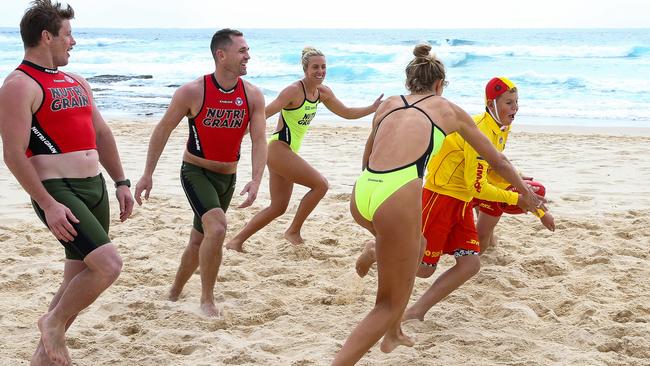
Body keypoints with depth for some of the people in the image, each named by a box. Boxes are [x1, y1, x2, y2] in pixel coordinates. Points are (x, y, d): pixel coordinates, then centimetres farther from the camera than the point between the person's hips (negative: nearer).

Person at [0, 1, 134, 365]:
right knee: (109, 265, -20)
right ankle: (54, 322, 5)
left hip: (95, 187, 9)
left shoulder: (76, 82, 16)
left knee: (81, 278, 13)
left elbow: (102, 134, 22)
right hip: (58, 192, -9)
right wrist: (48, 205, -21)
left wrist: (121, 183, 15)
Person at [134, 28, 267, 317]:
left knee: (200, 239, 15)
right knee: (217, 228, -26)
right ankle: (207, 299, -10)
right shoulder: (192, 92, -15)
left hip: (227, 178, 5)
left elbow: (259, 141, -10)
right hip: (196, 172, -5)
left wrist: (256, 180, -25)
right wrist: (147, 174, -5)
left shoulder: (253, 96, -6)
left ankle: (175, 291, 37)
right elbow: (163, 130, -5)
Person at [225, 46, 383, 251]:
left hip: (288, 152, 9)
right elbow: (265, 113, -20)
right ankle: (293, 231, 1)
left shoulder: (323, 92, 7)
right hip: (278, 149, -9)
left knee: (278, 207, 12)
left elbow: (347, 113, 18)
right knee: (320, 184, -12)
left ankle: (236, 241, 18)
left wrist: (373, 108, 8)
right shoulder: (294, 90, -17)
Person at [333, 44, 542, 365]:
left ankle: (392, 334, 40)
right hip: (398, 198, -5)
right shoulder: (448, 109, 19)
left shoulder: (388, 105, 25)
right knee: (390, 303, 9)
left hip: (361, 193, 5)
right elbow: (498, 161, 31)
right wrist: (525, 193, 46)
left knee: (415, 246, 35)